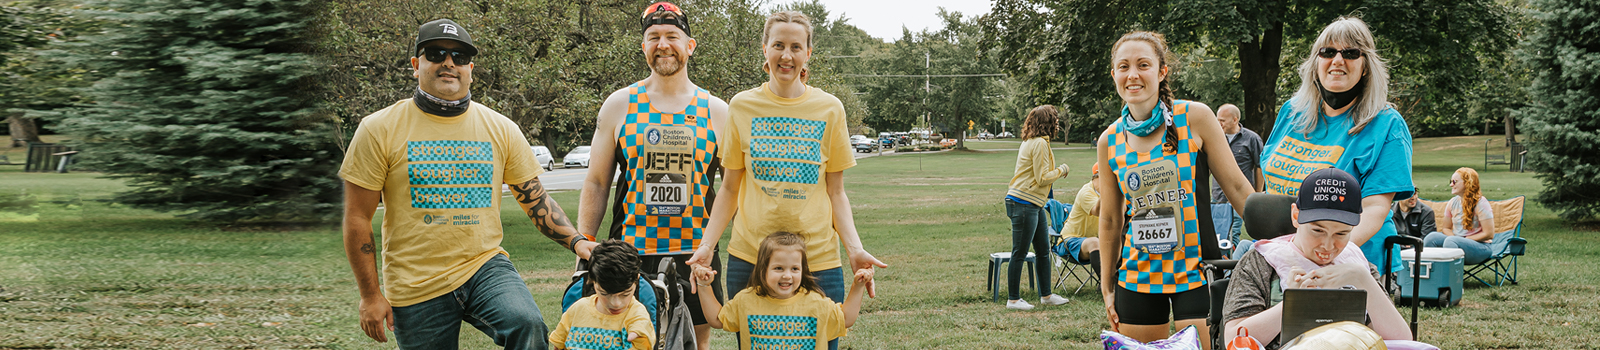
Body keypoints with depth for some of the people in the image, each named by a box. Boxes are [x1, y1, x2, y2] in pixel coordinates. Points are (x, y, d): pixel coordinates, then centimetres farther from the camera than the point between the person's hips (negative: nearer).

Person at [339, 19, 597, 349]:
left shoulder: (501, 129, 6)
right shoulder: (380, 130, -2)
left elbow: (536, 200, 11)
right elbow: (357, 218, -1)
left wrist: (576, 241, -6)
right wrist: (370, 295, -4)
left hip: (486, 265, 1)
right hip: (417, 285, 0)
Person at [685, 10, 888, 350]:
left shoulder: (829, 108, 4)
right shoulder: (743, 106, 5)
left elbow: (836, 193, 6)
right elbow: (729, 189, 9)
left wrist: (855, 249, -8)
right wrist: (707, 245, -3)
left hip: (819, 258, 0)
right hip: (749, 255, 0)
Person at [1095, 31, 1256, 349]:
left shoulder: (1194, 117, -5)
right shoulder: (1109, 141, 3)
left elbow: (1236, 186, -1)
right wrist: (1107, 289, 14)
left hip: (1194, 272, -3)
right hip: (1138, 274, 3)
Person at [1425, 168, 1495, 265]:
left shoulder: (1480, 203, -10)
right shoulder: (1452, 203, 10)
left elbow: (1489, 234, -12)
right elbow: (1446, 228, 18)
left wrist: (1465, 239, -12)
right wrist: (1455, 238, -5)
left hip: (1480, 246, -6)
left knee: (1450, 241, -35)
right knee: (1432, 237, -21)